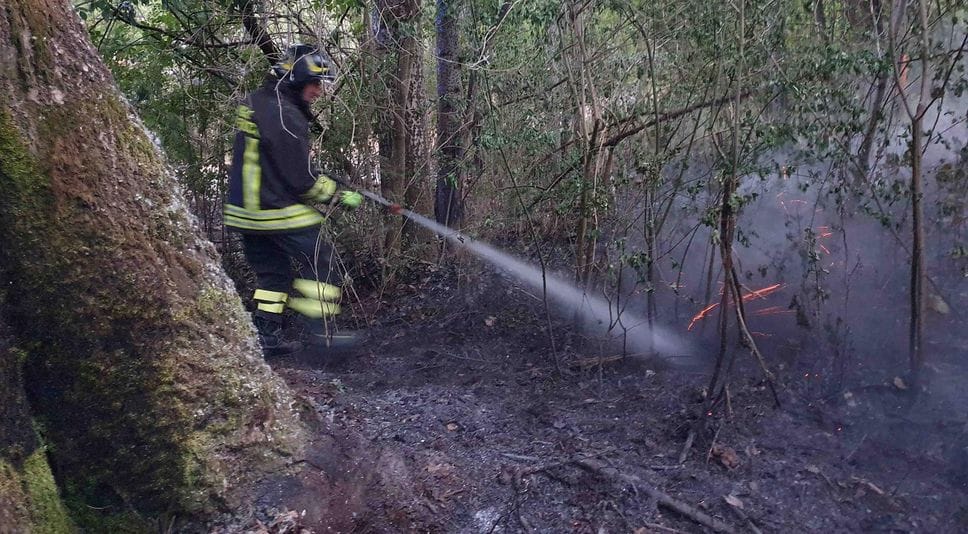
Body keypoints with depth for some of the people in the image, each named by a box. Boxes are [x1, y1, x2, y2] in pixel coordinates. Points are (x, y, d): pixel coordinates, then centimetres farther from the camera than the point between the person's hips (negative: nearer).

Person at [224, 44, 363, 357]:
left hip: (243, 209, 9)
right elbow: (301, 179, -19)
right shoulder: (286, 117, -20)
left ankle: (267, 337, 19)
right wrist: (340, 196, -9)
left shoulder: (254, 103, 11)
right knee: (319, 261, 0)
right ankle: (319, 328, 1)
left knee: (272, 271, 16)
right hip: (278, 211, -9)